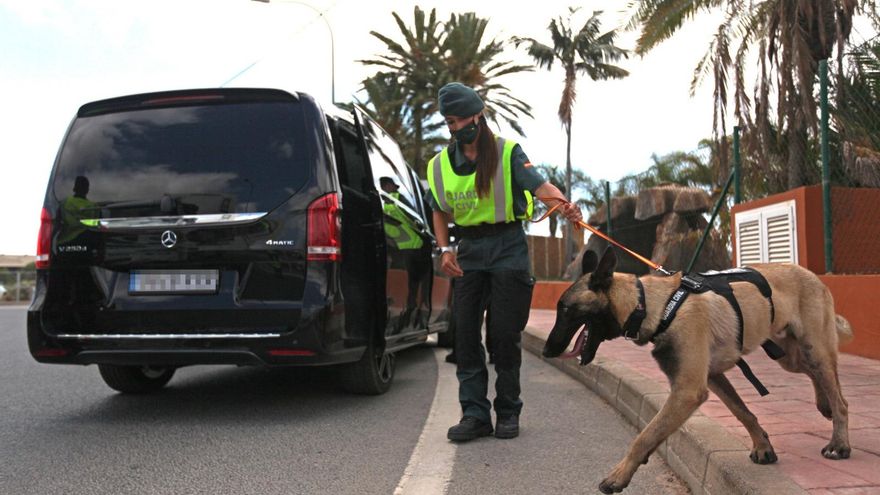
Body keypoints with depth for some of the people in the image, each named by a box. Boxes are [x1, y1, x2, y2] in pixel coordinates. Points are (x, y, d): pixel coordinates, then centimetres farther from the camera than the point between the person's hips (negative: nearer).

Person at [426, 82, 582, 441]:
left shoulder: (507, 152, -4)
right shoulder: (441, 164, 7)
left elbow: (538, 185, -18)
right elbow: (440, 212, 16)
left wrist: (562, 204, -39)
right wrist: (444, 249, 2)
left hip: (508, 246, -4)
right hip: (469, 250, 4)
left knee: (505, 334, 0)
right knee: (465, 333, 0)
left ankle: (508, 412, 15)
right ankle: (475, 414, 8)